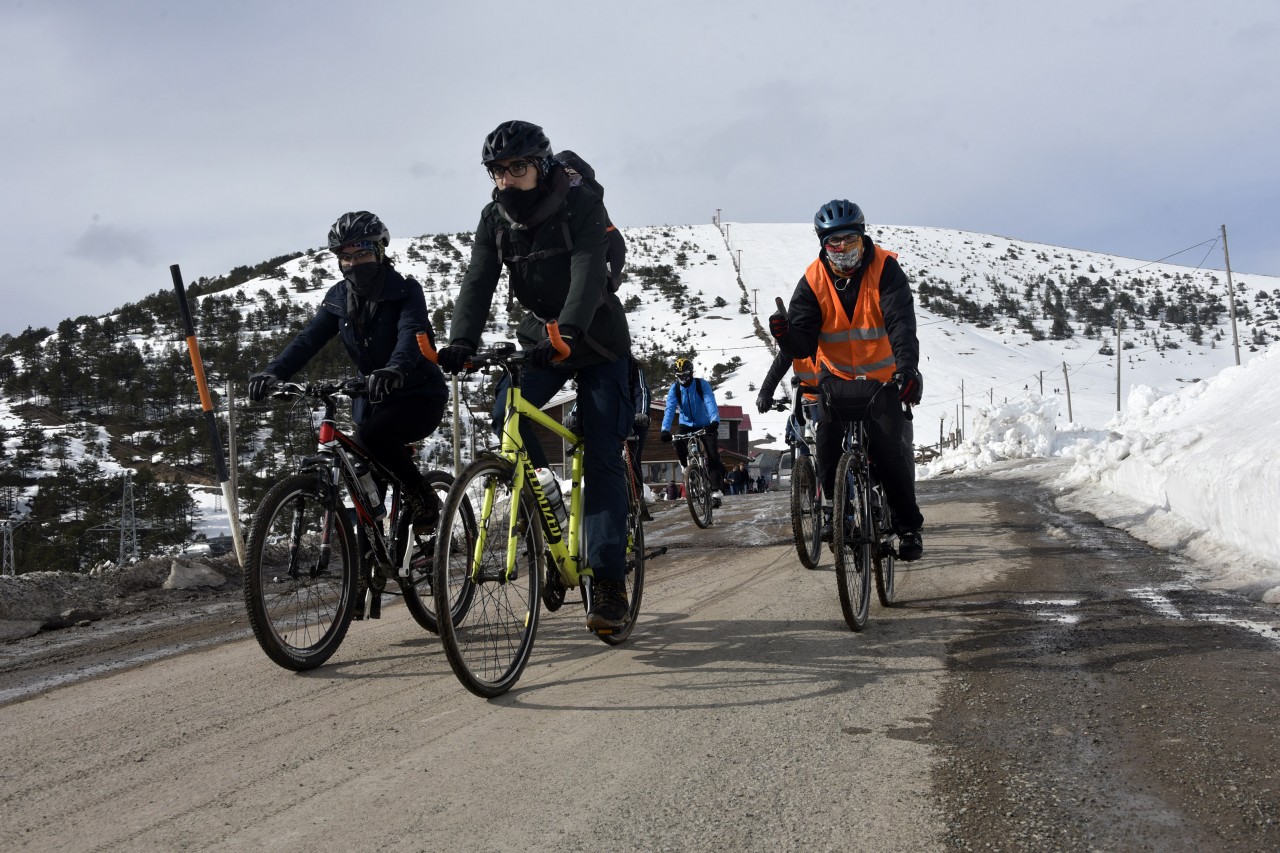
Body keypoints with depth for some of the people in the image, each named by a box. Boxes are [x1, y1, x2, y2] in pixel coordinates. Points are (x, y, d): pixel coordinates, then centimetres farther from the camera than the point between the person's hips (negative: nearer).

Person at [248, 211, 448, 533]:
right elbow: (309, 338, -9)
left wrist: (396, 369, -54)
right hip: (371, 399, 6)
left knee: (371, 435, -31)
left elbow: (411, 333, -31)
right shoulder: (338, 298, 3)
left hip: (418, 396, -5)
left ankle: (423, 497, -11)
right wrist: (273, 372, -29)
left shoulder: (406, 291, -12)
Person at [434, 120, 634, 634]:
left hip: (597, 343, -4)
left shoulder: (582, 206, -17)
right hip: (540, 340, 4)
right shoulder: (495, 218, -4)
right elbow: (478, 283, -14)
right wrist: (461, 343, -32)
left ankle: (609, 583, -10)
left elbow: (588, 275, -32)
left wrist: (569, 330, -49)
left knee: (602, 457, -10)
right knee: (505, 419, -22)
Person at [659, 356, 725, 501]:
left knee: (713, 455, -17)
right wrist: (665, 429, -39)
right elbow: (669, 409, -23)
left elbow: (710, 403, -32)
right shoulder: (674, 388, -13)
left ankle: (716, 488, -15)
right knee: (678, 442, -29)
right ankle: (686, 465, -1)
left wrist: (715, 421, -51)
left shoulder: (702, 385, -19)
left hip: (705, 425, -2)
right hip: (686, 424, 2)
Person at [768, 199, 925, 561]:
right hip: (837, 378, 2)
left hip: (885, 379, -2)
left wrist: (907, 369, -45)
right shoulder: (813, 281, -9)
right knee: (828, 445, -14)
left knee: (891, 452, -13)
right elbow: (803, 345, -13)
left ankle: (909, 527, 7)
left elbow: (902, 324, -28)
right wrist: (786, 334, -37)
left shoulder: (885, 269, -16)